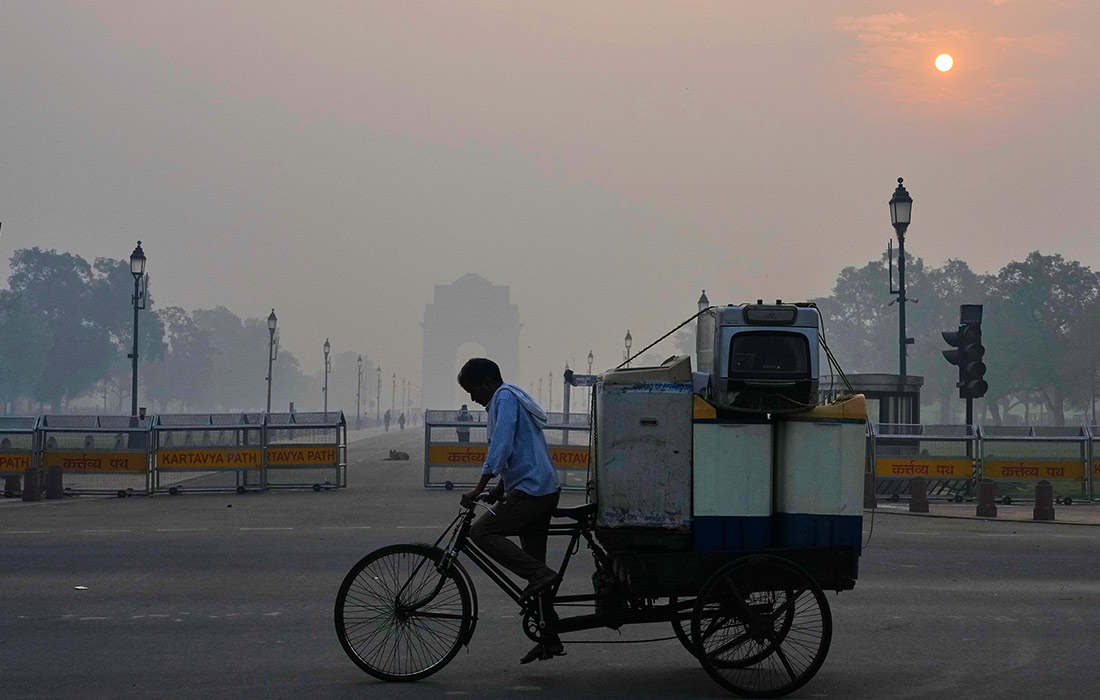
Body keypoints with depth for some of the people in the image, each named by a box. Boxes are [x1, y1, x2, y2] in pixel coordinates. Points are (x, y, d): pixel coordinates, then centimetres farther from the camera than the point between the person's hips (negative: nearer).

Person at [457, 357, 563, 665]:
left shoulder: (505, 398, -7)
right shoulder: (515, 397, 23)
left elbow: (501, 446, -20)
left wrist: (479, 488, -22)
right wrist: (500, 489, 24)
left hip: (530, 490, -10)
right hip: (546, 489, 10)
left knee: (482, 532, -13)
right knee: (533, 564, 11)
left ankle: (540, 573, -17)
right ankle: (550, 640, 13)